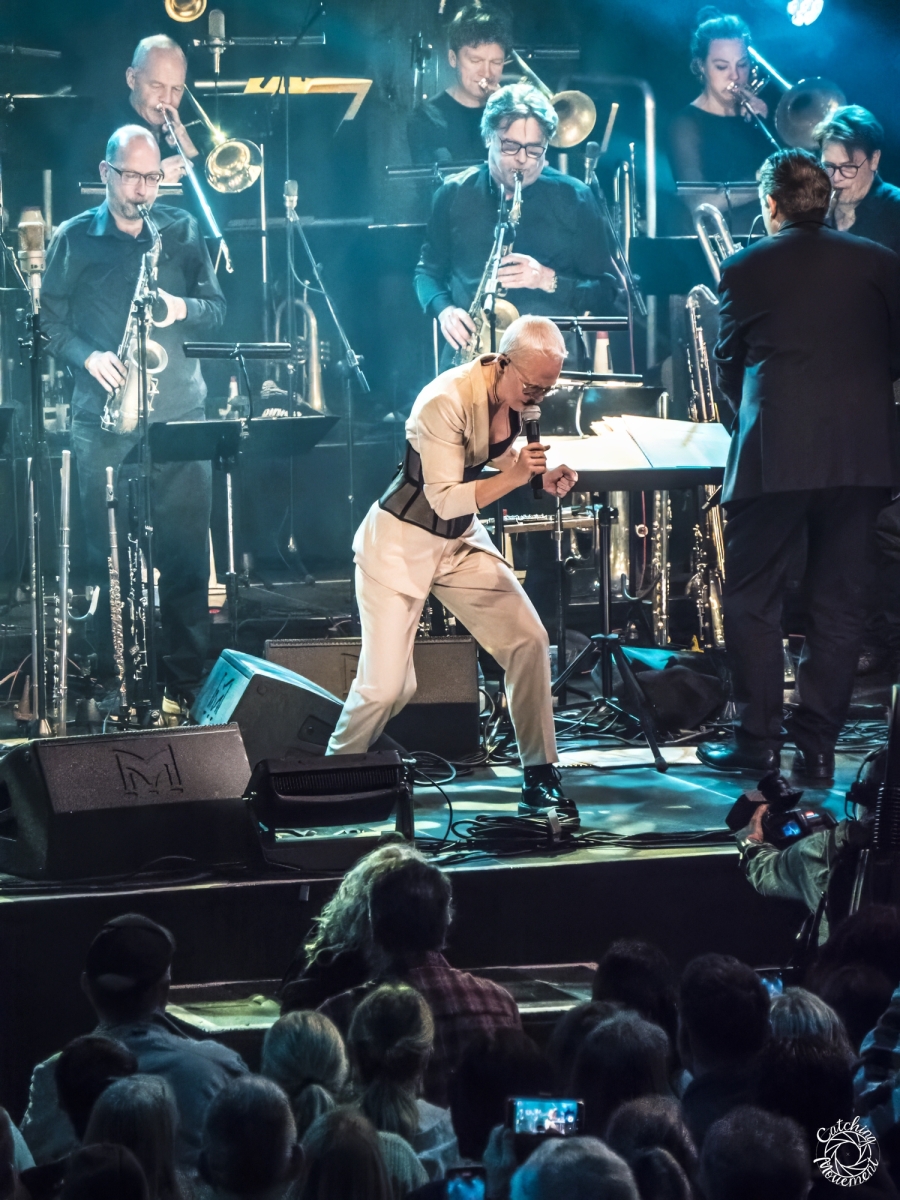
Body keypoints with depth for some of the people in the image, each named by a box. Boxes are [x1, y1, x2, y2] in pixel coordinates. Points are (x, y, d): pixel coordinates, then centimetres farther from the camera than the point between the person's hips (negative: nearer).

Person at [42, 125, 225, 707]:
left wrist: (183, 309, -10)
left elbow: (217, 308, 10)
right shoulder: (74, 238, 5)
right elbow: (50, 319, 5)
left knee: (187, 557, -1)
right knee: (111, 557, 1)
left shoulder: (181, 231, 9)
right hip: (104, 419, -1)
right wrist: (86, 355, -12)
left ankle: (189, 680, 6)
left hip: (180, 416, 1)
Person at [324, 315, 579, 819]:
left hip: (463, 540, 7)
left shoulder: (516, 397, -7)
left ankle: (540, 779, 1)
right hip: (401, 543, -7)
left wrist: (545, 478, -8)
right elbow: (446, 500, -28)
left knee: (529, 640, -9)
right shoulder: (446, 402, -29)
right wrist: (513, 476, -37)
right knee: (387, 686, -11)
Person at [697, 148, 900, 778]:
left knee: (753, 601, 7)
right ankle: (818, 745, 8)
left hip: (774, 454, -2)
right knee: (838, 604, 8)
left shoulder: (744, 270, 1)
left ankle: (758, 741, 5)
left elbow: (729, 367, 11)